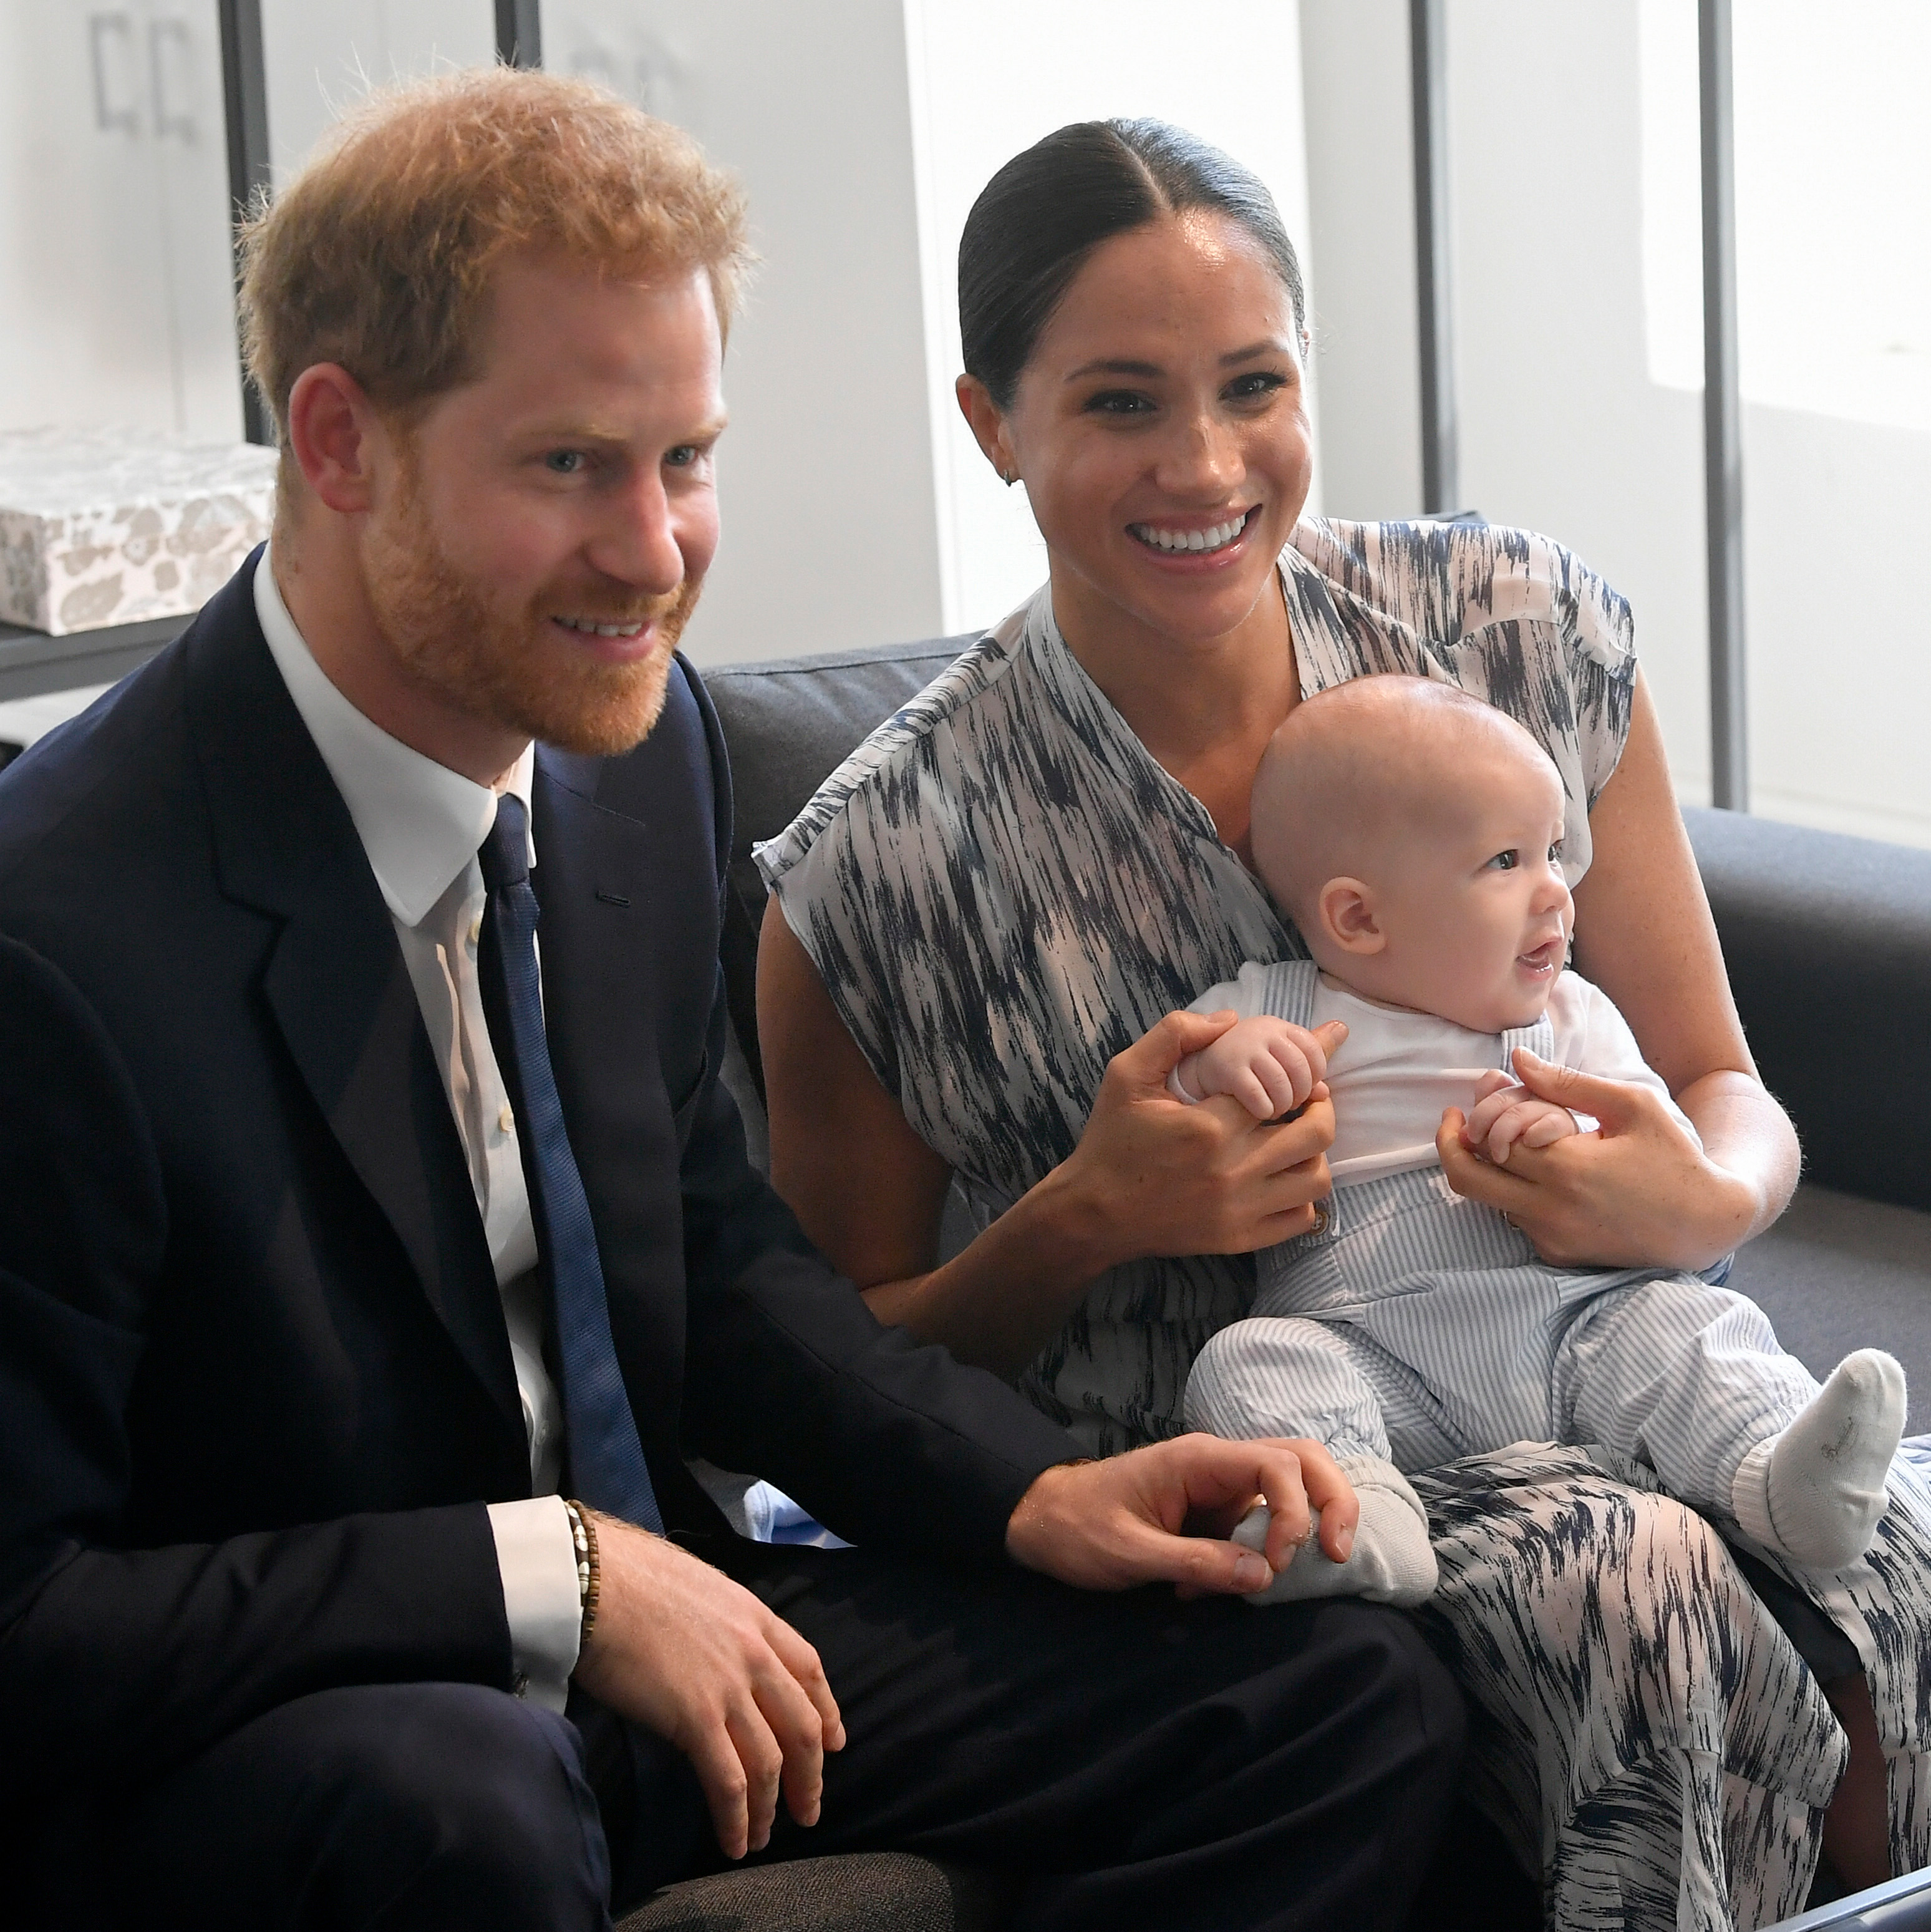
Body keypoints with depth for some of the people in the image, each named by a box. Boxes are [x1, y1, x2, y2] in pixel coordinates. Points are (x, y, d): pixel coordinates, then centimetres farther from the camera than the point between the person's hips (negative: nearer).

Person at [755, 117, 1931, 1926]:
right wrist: (1091, 1220, -15)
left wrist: (1700, 1202, -13)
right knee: (1618, 1572, -33)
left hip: (1582, 1406, 3)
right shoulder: (875, 870, -6)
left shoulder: (1526, 637, 2)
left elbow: (1724, 1091, 11)